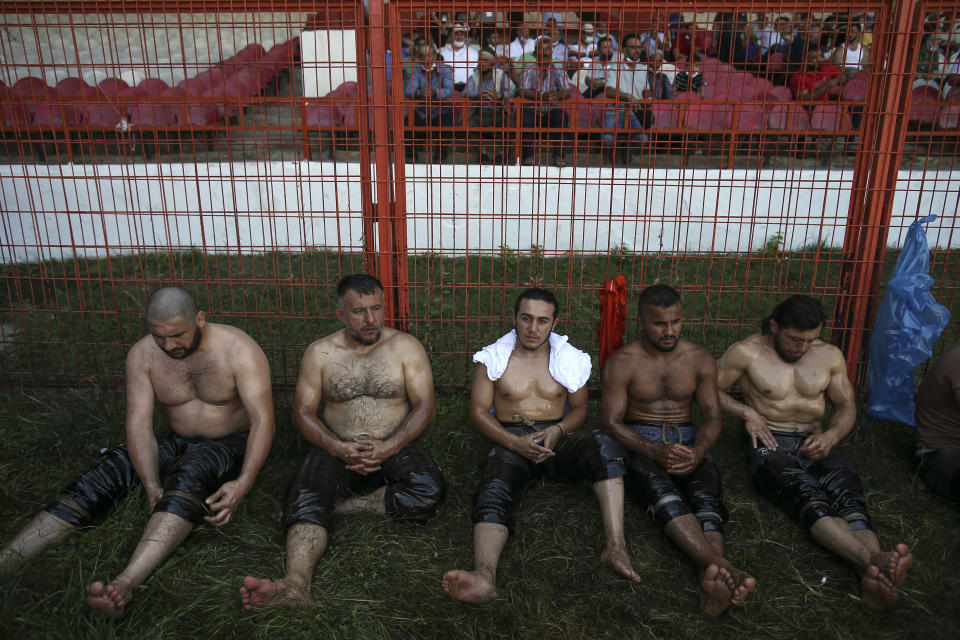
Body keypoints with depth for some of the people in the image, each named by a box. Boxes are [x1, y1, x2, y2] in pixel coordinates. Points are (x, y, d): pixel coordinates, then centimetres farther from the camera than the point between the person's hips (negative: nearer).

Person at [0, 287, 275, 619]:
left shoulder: (237, 349, -19)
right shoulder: (142, 354, -7)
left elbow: (263, 419, -24)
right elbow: (138, 423, -13)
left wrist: (243, 483, -38)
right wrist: (153, 488, -28)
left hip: (231, 444, -5)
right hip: (176, 443, 5)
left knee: (188, 475, -37)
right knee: (100, 475, -18)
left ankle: (125, 583, -53)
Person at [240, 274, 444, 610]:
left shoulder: (406, 347, 1)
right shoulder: (319, 352, 4)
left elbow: (425, 406, -4)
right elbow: (303, 411, 1)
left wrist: (388, 448, -18)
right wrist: (339, 448, -17)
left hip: (395, 446, 0)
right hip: (337, 447, 0)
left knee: (429, 492, -30)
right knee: (306, 497, -30)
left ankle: (342, 505, -19)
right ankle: (296, 585, -49)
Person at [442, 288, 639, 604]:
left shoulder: (570, 358, 11)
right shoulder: (493, 358, 7)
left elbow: (580, 408, 15)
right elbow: (478, 410, 4)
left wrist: (557, 430, -9)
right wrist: (514, 442, -14)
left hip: (557, 439, 1)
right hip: (511, 442, -1)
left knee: (604, 444, -32)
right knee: (492, 492, -34)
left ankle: (616, 547, -43)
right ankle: (484, 576, -60)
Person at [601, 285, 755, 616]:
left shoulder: (700, 359, 10)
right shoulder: (622, 362, 0)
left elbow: (712, 416, 7)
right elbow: (611, 421, -6)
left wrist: (698, 451, -17)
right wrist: (656, 452, -24)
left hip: (688, 438, 3)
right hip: (639, 441, -2)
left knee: (705, 495, -32)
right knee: (662, 490, -38)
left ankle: (711, 581, -57)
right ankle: (721, 565, -58)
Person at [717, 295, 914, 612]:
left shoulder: (829, 356, 13)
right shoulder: (746, 353, 1)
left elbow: (847, 406, 18)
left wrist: (831, 436, -4)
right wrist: (746, 412, -9)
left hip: (816, 446, 4)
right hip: (770, 446, -3)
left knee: (850, 498, -31)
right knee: (811, 499, -36)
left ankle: (873, 580, -57)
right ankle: (875, 560, -60)